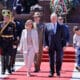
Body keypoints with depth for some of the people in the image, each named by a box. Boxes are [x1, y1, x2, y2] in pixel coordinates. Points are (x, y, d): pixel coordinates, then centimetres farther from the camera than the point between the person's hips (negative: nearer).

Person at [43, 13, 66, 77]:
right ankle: (52, 72, 14)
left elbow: (63, 37, 4)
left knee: (59, 59, 1)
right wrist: (46, 45, -5)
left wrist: (64, 45, -2)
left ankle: (58, 71, 17)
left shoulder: (61, 26, 4)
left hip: (59, 46, 0)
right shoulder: (47, 26, 5)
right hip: (50, 46, 0)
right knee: (51, 60, 5)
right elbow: (45, 37, 3)